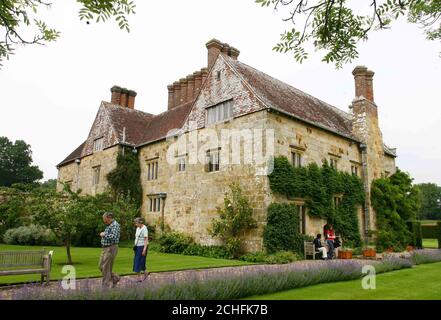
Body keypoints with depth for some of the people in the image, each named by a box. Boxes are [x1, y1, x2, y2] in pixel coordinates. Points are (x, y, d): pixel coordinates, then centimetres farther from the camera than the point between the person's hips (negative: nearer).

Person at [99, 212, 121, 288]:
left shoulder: (115, 225, -15)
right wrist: (103, 235, 8)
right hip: (105, 248, 10)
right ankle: (115, 278, 24)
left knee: (106, 268, -4)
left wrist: (104, 234, -16)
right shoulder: (109, 225, 15)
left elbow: (113, 237, -28)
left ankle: (106, 286, 7)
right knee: (101, 266, 13)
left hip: (111, 248, -10)